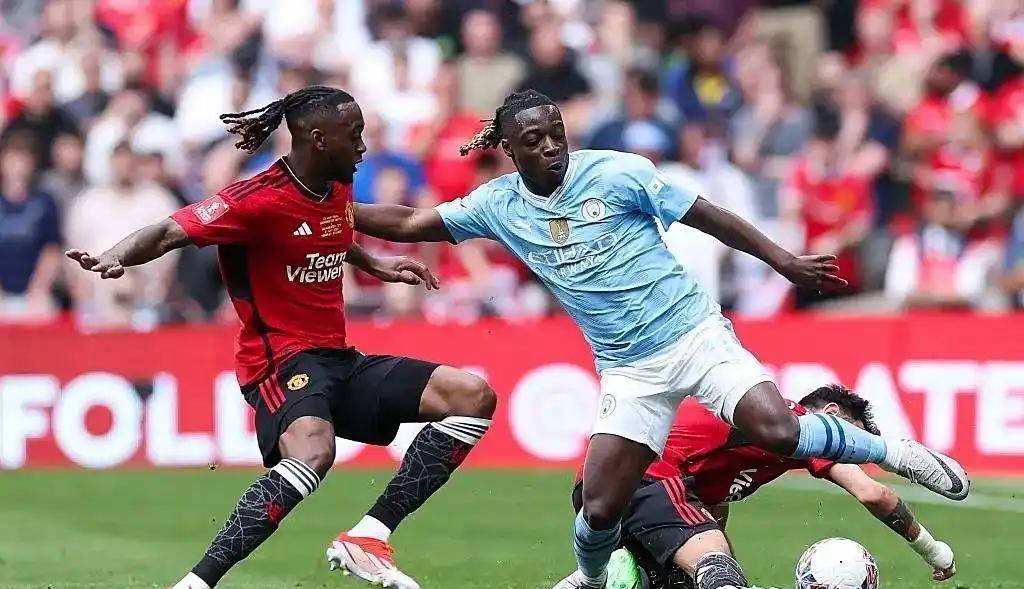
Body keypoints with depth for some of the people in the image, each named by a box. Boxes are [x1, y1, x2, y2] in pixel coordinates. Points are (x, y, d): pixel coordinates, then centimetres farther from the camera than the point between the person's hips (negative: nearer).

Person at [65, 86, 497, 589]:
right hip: (283, 360, -9)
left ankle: (368, 537, -6)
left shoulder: (339, 190, 11)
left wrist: (373, 264, 27)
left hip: (340, 360, 9)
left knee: (472, 396, 0)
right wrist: (116, 257, -41)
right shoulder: (260, 199, -15)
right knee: (313, 451, -40)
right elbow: (170, 233, -23)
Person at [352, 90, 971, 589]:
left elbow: (706, 216, -1)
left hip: (695, 334, -3)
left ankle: (892, 451, 1)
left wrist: (784, 260, 0)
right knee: (599, 508, -7)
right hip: (629, 370, 3)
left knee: (778, 432, -25)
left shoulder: (617, 172, -9)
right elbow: (406, 223, 5)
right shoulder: (497, 205, 0)